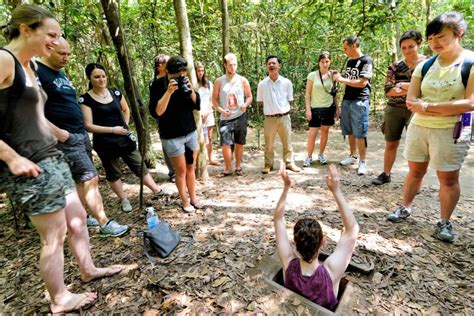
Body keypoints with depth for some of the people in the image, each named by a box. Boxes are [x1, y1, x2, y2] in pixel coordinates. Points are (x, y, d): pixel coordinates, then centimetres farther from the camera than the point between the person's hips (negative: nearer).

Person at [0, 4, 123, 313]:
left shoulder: (29, 66, 15)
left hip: (51, 157, 9)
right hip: (28, 165, -9)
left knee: (77, 218, 18)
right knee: (54, 235, 3)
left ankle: (88, 269, 40)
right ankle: (60, 300, 25)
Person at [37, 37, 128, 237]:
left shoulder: (61, 74, 17)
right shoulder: (37, 73, -11)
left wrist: (83, 130, 17)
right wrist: (58, 132, -21)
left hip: (81, 134, 9)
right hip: (66, 139, -9)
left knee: (82, 180, 12)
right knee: (91, 178, -8)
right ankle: (104, 223, 2)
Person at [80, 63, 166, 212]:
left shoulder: (115, 93, 2)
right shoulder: (85, 99, -11)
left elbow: (126, 110, 20)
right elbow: (88, 126, -14)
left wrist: (126, 126, 8)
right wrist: (113, 129, -20)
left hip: (124, 139, 4)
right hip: (105, 143, -3)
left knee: (139, 166, 10)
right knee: (113, 173, 11)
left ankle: (157, 191, 21)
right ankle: (124, 200, 27)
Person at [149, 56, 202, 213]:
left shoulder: (184, 82, 3)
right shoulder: (158, 85, -11)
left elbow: (197, 105, 1)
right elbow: (155, 112, -21)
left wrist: (190, 90, -15)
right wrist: (169, 92, -29)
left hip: (191, 132, 5)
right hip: (172, 137, -5)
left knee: (190, 167, 13)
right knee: (181, 170, 5)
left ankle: (193, 198, 27)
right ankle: (185, 201, 21)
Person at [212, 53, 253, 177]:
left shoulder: (243, 80, 2)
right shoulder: (219, 81, 0)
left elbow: (249, 96, 8)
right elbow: (214, 99, 3)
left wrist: (245, 104, -14)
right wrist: (220, 110, -14)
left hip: (240, 117, 1)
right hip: (226, 118, -1)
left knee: (239, 143, 9)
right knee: (225, 144, -6)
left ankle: (238, 167, 25)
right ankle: (227, 169, 11)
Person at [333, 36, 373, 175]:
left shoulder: (366, 61, -7)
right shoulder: (349, 62, 16)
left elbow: (362, 83, -16)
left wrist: (341, 79, -12)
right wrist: (338, 77, 3)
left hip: (360, 102, -7)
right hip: (346, 101, 7)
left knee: (360, 133, -4)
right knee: (350, 132, 11)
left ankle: (362, 162, 4)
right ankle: (353, 156, 24)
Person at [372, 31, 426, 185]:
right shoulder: (395, 66, 4)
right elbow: (388, 90, -7)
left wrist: (406, 86, -14)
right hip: (394, 110, 2)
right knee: (390, 144, 9)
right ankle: (386, 174, 23)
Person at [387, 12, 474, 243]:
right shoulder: (425, 66, 5)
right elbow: (411, 101, -1)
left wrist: (428, 106, -17)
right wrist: (445, 109, -15)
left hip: (451, 131, -4)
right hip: (418, 127, 4)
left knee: (448, 178, 5)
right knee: (415, 171, 13)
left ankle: (444, 222, 19)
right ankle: (405, 208, 28)